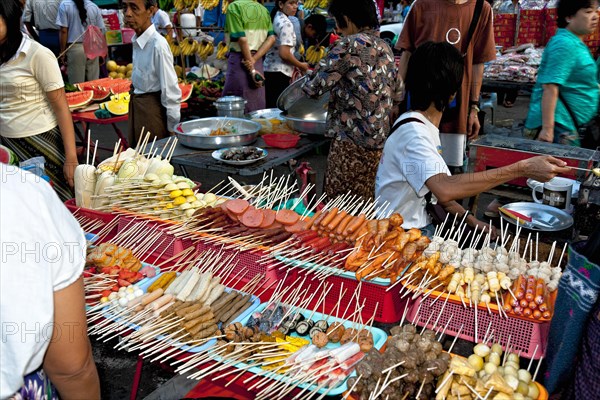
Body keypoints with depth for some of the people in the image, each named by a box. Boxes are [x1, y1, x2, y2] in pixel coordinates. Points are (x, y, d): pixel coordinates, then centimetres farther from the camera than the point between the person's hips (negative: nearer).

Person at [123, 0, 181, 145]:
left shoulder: (158, 45, -22)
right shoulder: (136, 41, 2)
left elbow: (171, 91, -19)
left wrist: (173, 129, -15)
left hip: (152, 109, -8)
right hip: (135, 107, 8)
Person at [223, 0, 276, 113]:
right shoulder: (264, 9, 10)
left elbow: (242, 39, -16)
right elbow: (271, 38, 1)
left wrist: (251, 69, -13)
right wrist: (253, 59, -8)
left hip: (240, 59, -6)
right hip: (258, 60, 6)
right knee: (257, 103, 10)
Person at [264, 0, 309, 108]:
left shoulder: (275, 18, 13)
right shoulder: (286, 23, -13)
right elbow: (284, 54, -20)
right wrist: (301, 65, -5)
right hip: (279, 73, -9)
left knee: (270, 108, 12)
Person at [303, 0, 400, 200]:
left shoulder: (351, 43, -12)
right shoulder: (384, 46, 12)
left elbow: (316, 85, -13)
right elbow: (396, 93, 19)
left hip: (352, 139, -8)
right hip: (380, 138, 8)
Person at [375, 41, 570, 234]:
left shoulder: (425, 127, 10)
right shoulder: (412, 132, -22)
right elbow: (445, 189, -38)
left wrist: (469, 219, 1)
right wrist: (521, 169, -35)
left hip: (420, 227, 9)